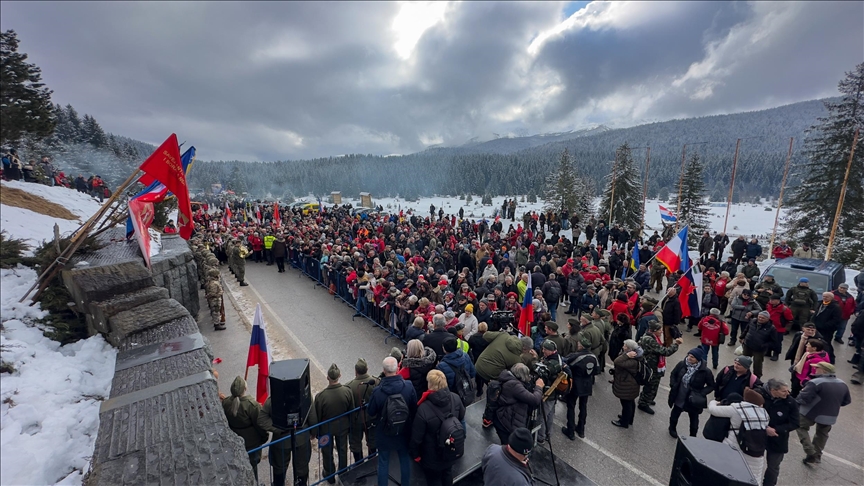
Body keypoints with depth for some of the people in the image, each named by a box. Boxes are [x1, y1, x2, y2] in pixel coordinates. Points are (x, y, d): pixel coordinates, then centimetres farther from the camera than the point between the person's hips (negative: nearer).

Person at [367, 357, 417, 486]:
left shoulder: (377, 391, -27)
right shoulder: (409, 387, -23)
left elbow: (370, 412, -10)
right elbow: (414, 409, -9)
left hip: (384, 433, -2)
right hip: (404, 431, 2)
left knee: (383, 463, 20)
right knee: (405, 460, 25)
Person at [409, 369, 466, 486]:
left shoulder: (423, 409, -37)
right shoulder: (455, 398, -21)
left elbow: (416, 436, -23)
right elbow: (462, 418, 0)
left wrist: (414, 453, -4)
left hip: (432, 456, -4)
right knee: (448, 473, 32)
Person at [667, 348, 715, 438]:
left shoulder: (705, 371, -20)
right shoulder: (681, 364, -12)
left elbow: (711, 386, -6)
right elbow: (673, 375, 3)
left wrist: (701, 394, -17)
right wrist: (673, 386, -8)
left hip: (693, 401, -2)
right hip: (679, 397, 3)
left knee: (694, 418, 18)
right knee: (675, 413, 22)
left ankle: (693, 436, 39)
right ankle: (672, 428, 47)